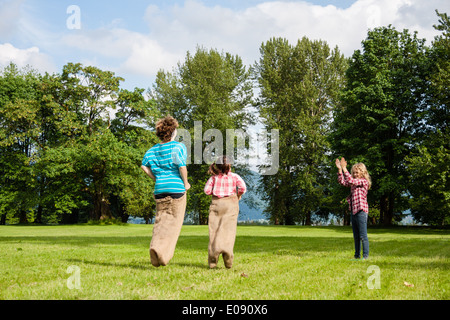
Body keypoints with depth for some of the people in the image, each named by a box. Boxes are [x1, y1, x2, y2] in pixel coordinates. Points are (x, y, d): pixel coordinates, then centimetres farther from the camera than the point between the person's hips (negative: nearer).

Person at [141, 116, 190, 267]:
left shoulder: (153, 149, 10)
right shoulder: (179, 146, -5)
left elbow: (144, 165, 2)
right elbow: (182, 165, -16)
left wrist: (156, 178, 12)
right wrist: (186, 183, -4)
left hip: (159, 189, 5)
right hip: (176, 188, -5)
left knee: (160, 220, 13)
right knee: (174, 222, -1)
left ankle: (155, 244, -2)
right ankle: (161, 249, -14)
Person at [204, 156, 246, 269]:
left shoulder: (214, 177, 7)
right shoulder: (234, 176, 6)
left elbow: (207, 190, 2)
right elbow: (243, 187, -5)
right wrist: (238, 196, 13)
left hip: (216, 203, 1)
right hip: (230, 203, -1)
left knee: (214, 231, 2)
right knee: (228, 229, -7)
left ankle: (212, 260, -5)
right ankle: (227, 250, -34)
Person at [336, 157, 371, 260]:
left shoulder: (364, 181, -7)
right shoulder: (354, 182, 17)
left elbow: (351, 180, -20)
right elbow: (342, 181, 12)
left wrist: (344, 168, -20)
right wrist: (339, 169, 2)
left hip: (361, 211, -8)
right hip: (353, 211, 9)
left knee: (363, 235, -6)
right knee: (356, 236, 13)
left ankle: (365, 256, -3)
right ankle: (357, 255, 19)